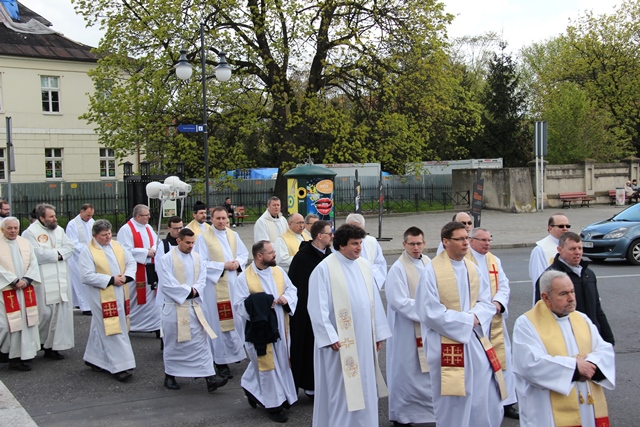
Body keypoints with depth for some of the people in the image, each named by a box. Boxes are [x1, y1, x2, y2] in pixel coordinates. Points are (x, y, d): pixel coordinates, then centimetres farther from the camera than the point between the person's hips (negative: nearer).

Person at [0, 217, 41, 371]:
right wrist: (14, 281, -15)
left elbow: (33, 264, 6)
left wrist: (26, 280, -9)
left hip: (26, 289, 5)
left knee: (26, 321, 5)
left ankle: (23, 354, 14)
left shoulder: (25, 243, 9)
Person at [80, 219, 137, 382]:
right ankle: (119, 366, -5)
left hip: (120, 295, 6)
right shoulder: (88, 251, -8)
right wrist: (111, 280, -18)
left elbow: (131, 262, 11)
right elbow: (87, 276, -15)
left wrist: (126, 276, -9)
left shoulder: (117, 246, 9)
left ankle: (93, 359, 29)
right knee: (112, 330, -7)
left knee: (100, 328, 17)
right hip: (102, 297, -6)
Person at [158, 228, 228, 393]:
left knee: (201, 342, -1)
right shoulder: (168, 259, -8)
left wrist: (194, 290, -15)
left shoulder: (196, 258, 7)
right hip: (174, 307, -4)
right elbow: (166, 284, -14)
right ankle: (170, 376, 25)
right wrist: (188, 290, -13)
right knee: (173, 343, 8)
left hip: (194, 306, 4)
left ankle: (210, 378, -2)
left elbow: (202, 280, 5)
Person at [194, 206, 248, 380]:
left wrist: (238, 262, -5)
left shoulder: (233, 235, 10)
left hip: (233, 283, 5)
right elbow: (201, 263, -11)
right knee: (219, 322, -2)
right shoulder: (203, 238, -7)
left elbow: (244, 254, 16)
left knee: (237, 318, 7)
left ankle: (236, 351, 24)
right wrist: (223, 266, -15)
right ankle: (221, 361, 5)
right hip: (215, 285, -5)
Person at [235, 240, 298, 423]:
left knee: (282, 361, 13)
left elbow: (291, 289, 10)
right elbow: (240, 305, -12)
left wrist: (286, 298, -11)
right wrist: (260, 305, -24)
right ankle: (273, 404, 14)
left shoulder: (278, 271, 4)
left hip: (280, 326, 6)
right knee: (268, 365, 2)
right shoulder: (245, 277, -11)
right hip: (261, 329, -6)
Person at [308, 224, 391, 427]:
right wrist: (330, 337, -17)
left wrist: (378, 333, 10)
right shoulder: (324, 268, -13)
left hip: (364, 339, 6)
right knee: (341, 389, 2)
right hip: (340, 341, -6)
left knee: (364, 387, 13)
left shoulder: (365, 265, 6)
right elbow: (318, 307, -14)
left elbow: (374, 301, 11)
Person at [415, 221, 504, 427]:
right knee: (453, 404, 5)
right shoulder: (432, 271, -12)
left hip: (476, 341, 6)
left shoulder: (472, 269, 7)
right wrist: (466, 320, -15)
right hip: (447, 344, -5)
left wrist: (475, 317, -13)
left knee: (487, 398, 9)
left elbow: (486, 302, 8)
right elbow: (431, 313, -16)